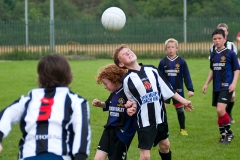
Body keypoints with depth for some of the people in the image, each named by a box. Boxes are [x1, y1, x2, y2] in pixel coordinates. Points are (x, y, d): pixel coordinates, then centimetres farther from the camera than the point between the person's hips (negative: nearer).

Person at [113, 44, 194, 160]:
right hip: (144, 122, -4)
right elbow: (134, 100, 3)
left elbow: (166, 87, 8)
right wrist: (131, 107, -19)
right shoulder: (127, 80, -8)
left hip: (160, 117, 4)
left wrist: (183, 101, 11)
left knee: (165, 145, 21)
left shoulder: (151, 70, 1)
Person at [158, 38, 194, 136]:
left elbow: (186, 76, -3)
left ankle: (182, 129, 22)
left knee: (180, 109, 10)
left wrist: (190, 89, -8)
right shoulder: (163, 62, -3)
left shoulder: (181, 61, -6)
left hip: (178, 90, 0)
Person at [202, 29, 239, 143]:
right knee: (219, 112, 9)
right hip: (216, 87, 6)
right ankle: (223, 134, 19)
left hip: (226, 86, -6)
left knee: (220, 110, -19)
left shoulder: (230, 53, -6)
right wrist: (206, 84, 19)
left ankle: (228, 132, -2)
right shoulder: (213, 54, 11)